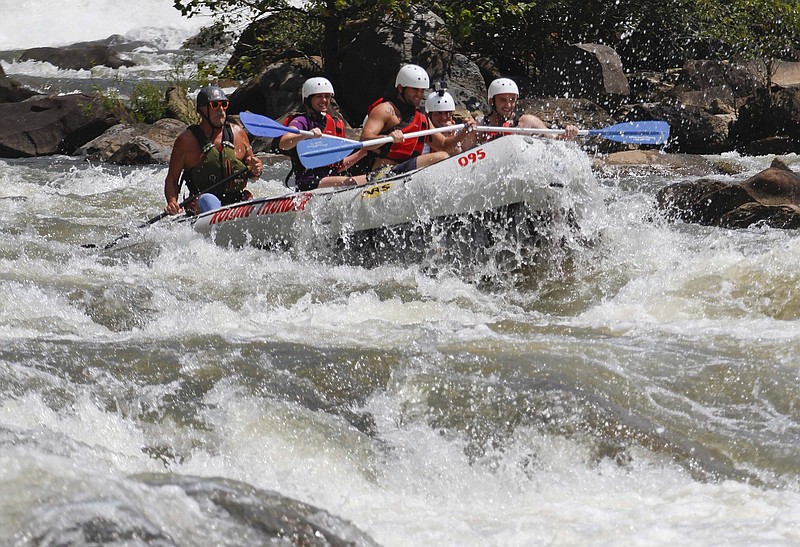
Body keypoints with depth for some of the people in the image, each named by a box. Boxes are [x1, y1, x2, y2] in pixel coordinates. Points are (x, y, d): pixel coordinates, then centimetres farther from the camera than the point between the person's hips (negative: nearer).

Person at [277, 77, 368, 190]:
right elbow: (282, 145, -23)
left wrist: (363, 152, 11)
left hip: (331, 179, 8)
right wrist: (306, 135, -39)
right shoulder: (301, 121, -2)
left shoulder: (336, 124, 20)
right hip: (307, 184, -8)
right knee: (350, 182, -33)